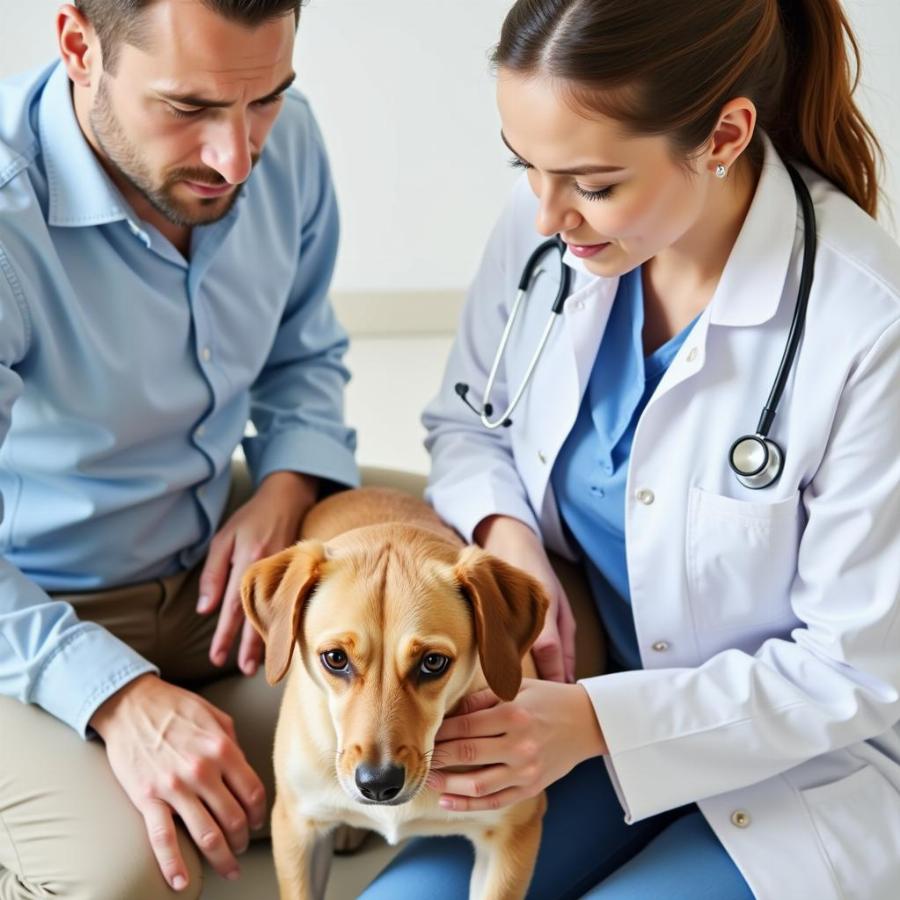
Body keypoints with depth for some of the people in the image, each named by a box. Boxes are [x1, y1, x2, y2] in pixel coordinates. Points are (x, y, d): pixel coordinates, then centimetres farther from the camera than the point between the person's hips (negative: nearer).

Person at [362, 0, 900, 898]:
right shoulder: (545, 224, -13)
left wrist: (600, 720, -25)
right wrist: (505, 535, -15)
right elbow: (466, 420, 7)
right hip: (587, 689, 5)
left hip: (808, 771, -4)